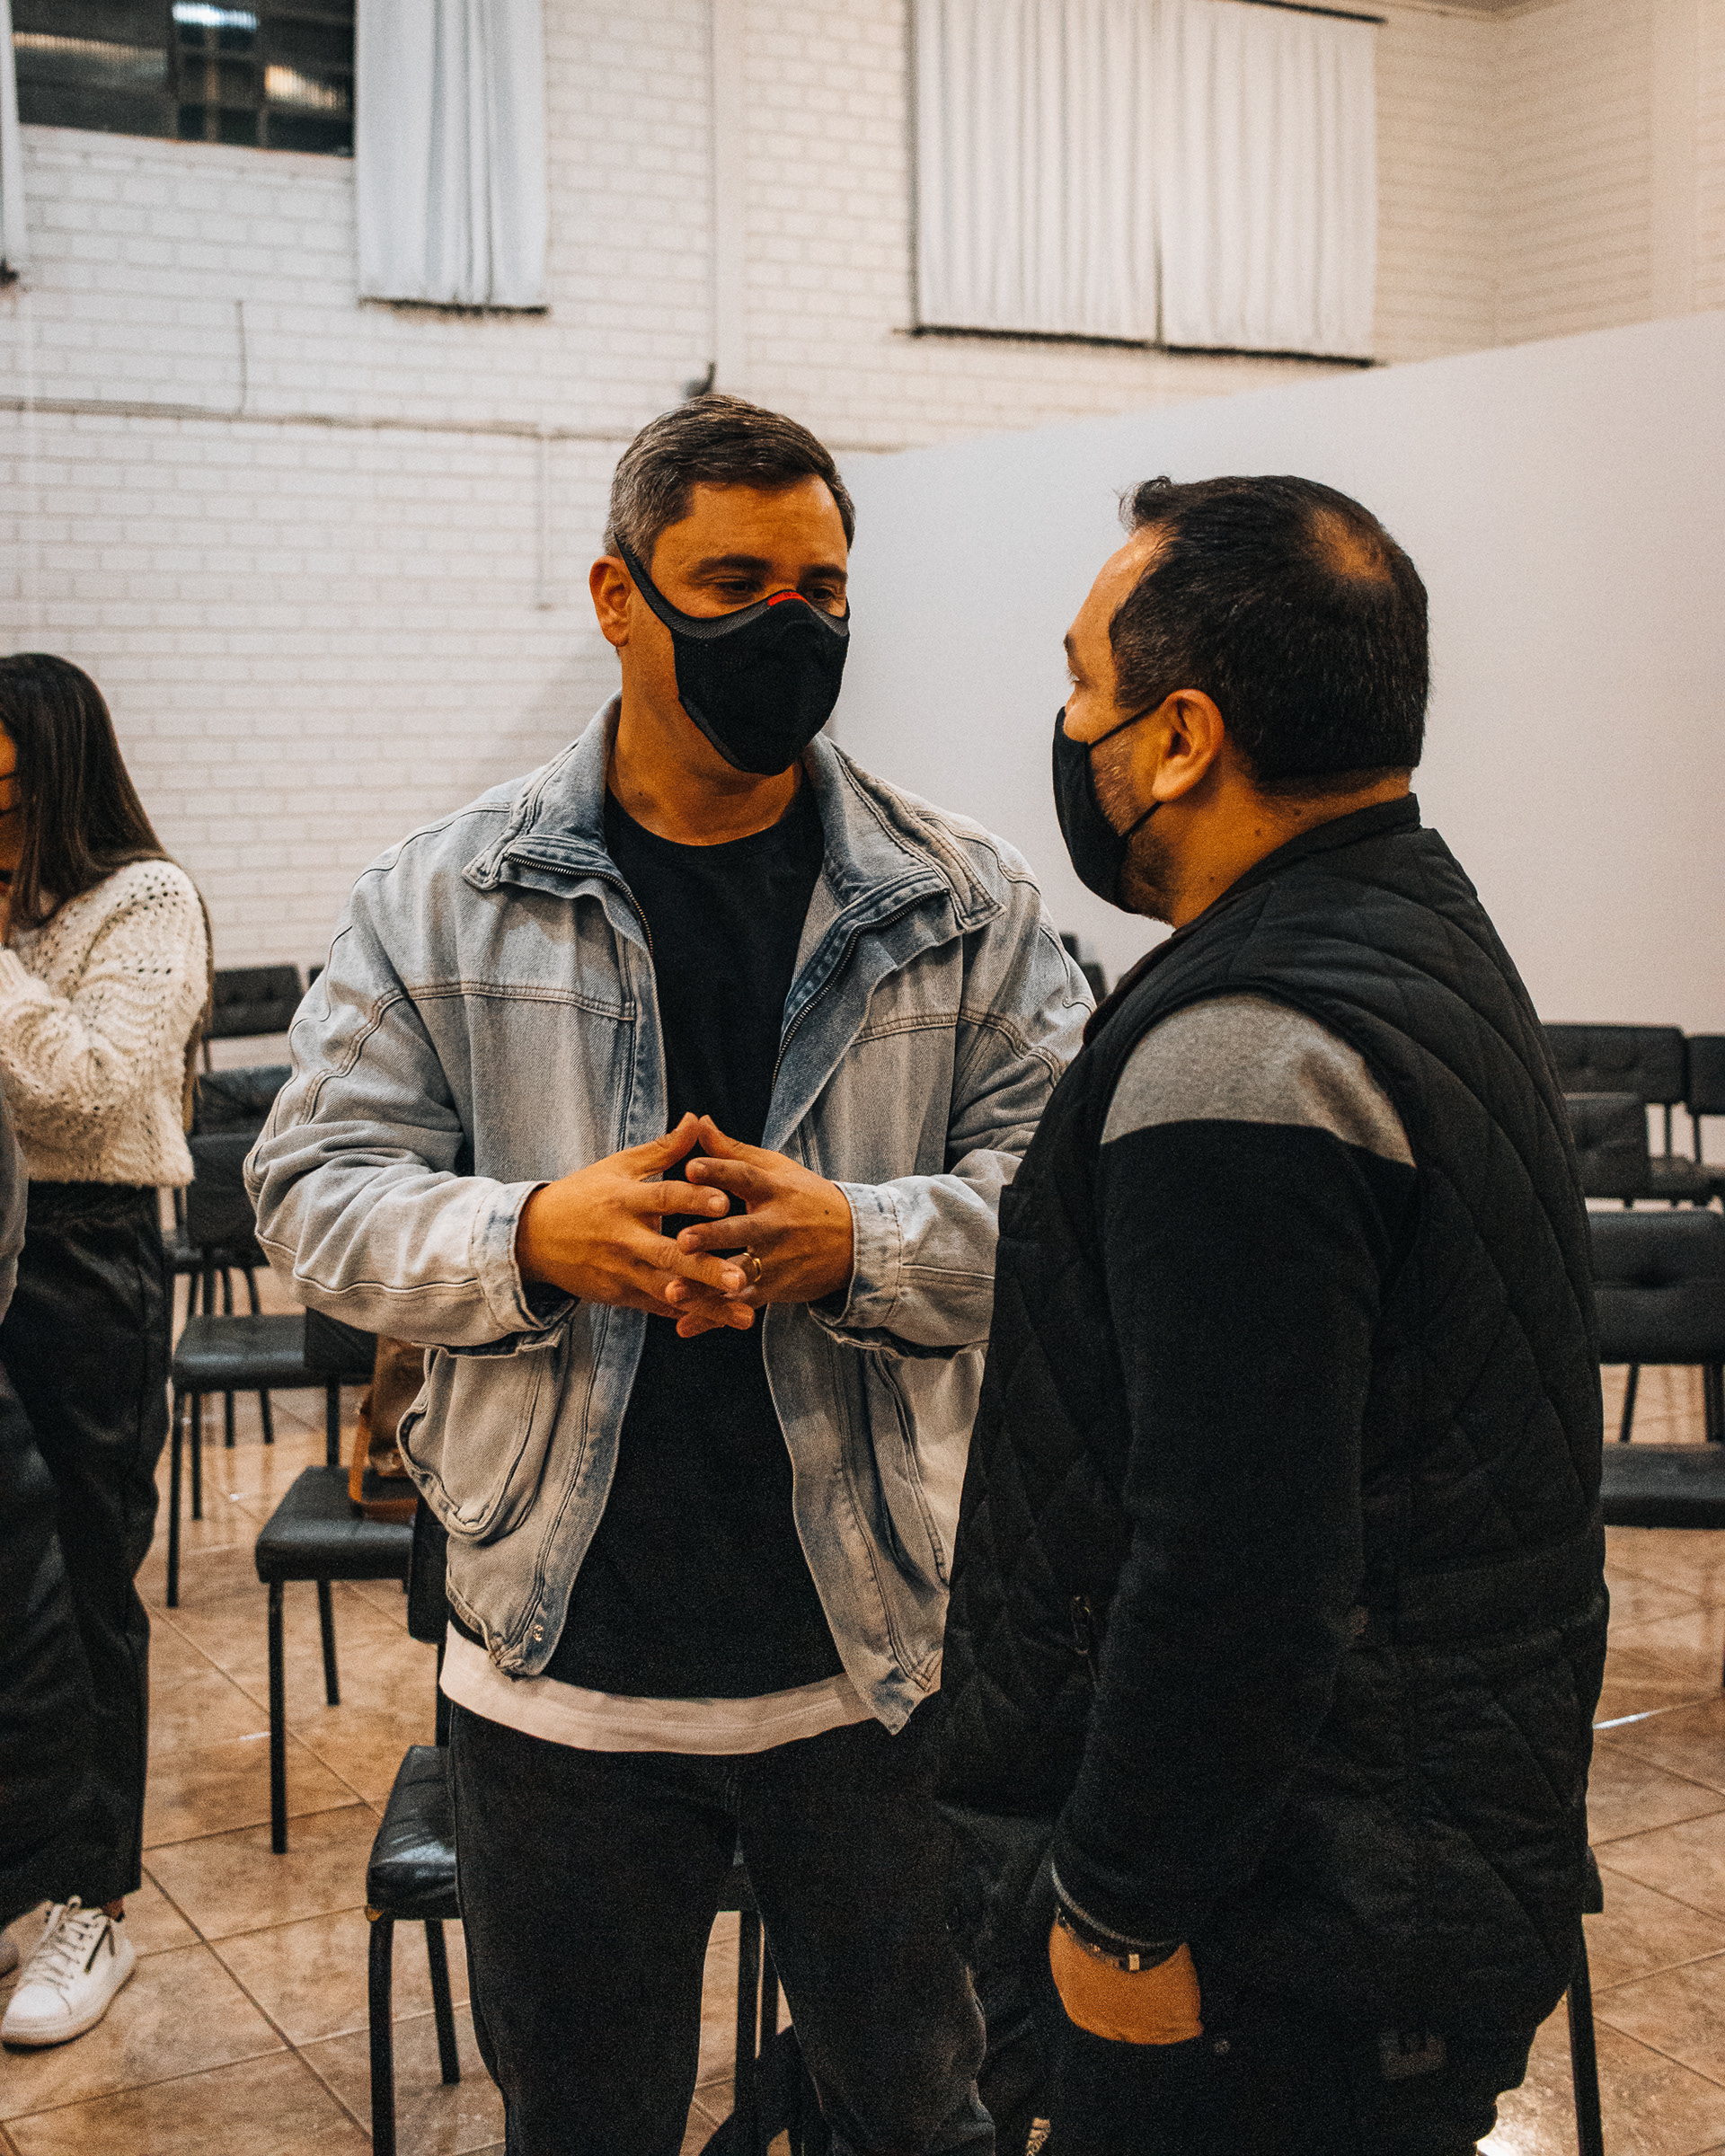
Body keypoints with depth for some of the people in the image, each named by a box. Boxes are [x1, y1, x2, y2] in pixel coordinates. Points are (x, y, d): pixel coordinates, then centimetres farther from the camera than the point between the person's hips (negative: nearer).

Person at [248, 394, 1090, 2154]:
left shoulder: (967, 904, -1)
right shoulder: (442, 899, -1)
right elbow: (317, 1187, -2)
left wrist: (853, 1240, -23)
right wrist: (533, 1236, -21)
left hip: (883, 1641, 0)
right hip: (558, 1666, 1)